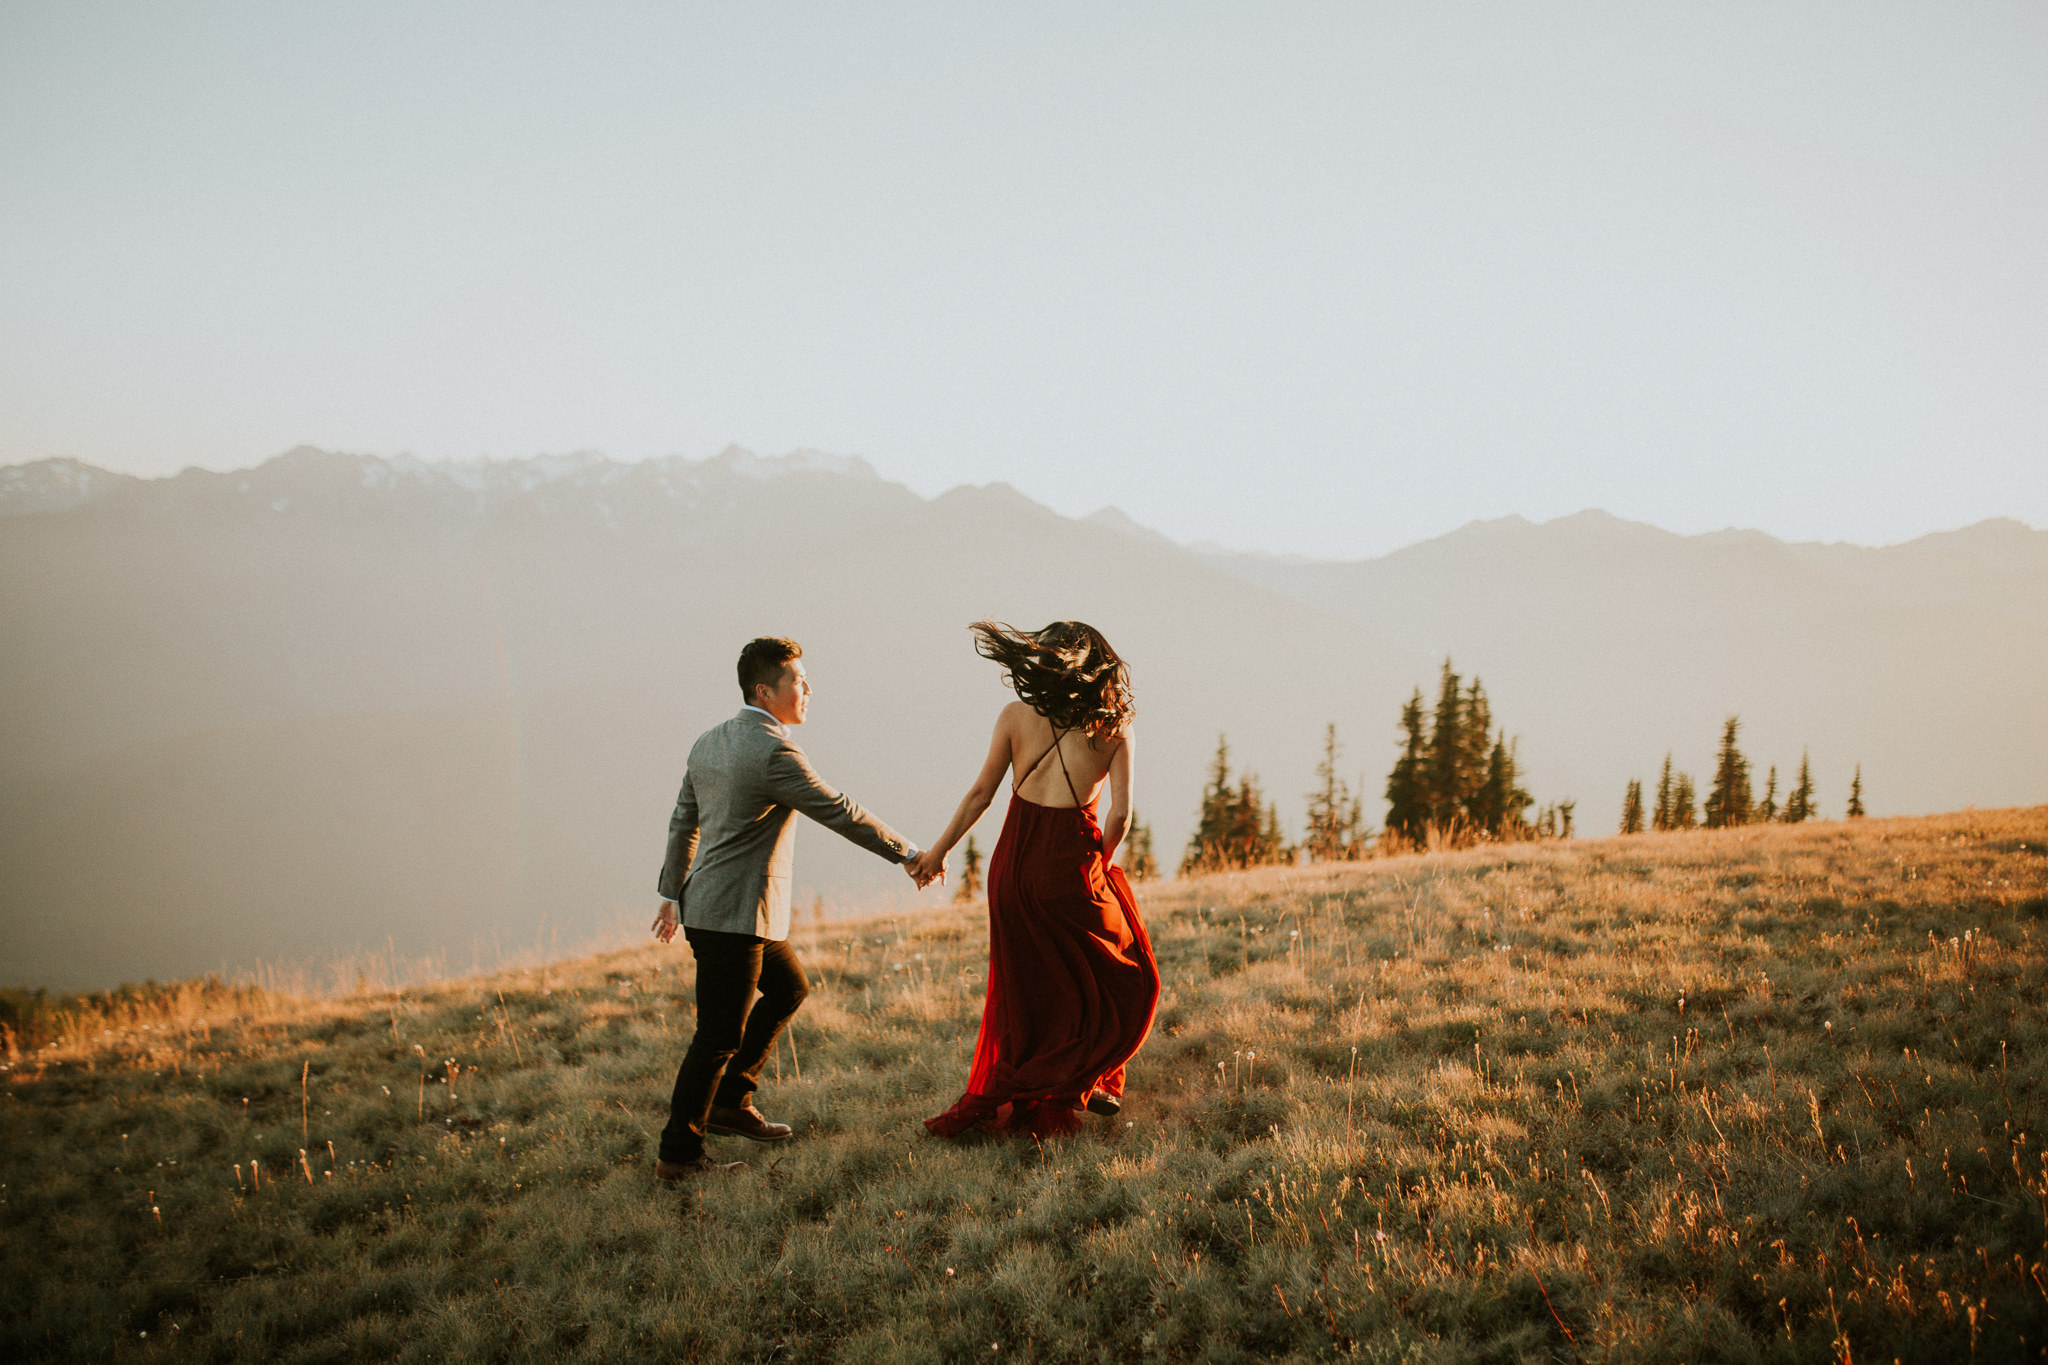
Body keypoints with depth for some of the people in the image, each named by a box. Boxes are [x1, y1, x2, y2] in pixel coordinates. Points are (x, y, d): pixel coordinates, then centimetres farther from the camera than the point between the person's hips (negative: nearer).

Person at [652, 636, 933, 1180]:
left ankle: (730, 1101, 27)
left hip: (706, 904, 10)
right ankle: (678, 1154, 5)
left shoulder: (708, 742, 9)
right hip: (734, 916, -10)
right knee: (718, 1036, -2)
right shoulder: (774, 752, -19)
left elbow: (682, 822, 17)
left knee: (789, 988, 23)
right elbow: (839, 812, -15)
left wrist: (672, 893, 26)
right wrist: (907, 853, -5)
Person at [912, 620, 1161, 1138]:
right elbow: (1120, 814, -6)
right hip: (1069, 864, -3)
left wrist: (937, 852, 15)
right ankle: (1094, 1082, 13)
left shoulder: (1016, 716, 1)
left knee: (1025, 992, 15)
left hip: (1012, 862, 3)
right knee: (1124, 981, 18)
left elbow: (980, 794, 4)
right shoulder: (1114, 727, -2)